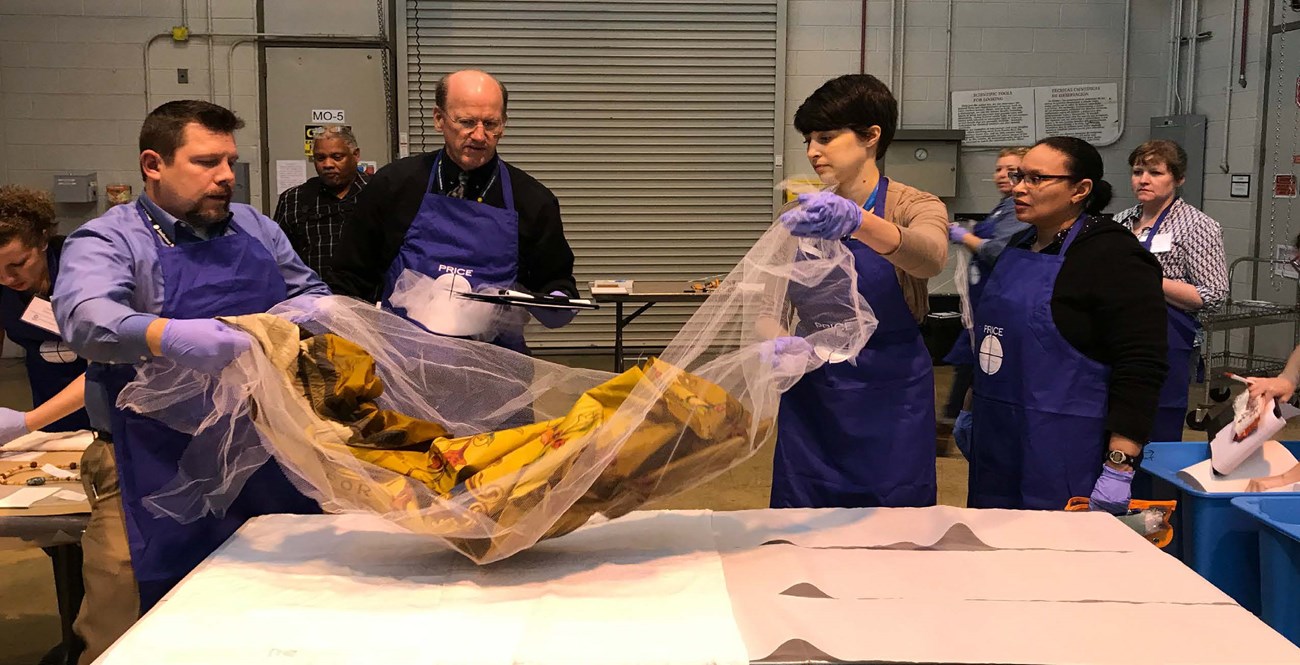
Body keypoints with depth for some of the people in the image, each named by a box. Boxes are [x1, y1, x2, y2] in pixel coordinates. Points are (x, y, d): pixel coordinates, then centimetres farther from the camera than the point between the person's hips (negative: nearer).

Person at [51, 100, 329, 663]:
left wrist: (309, 314, -3)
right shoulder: (106, 241, -3)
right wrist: (166, 336, -43)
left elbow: (310, 294, 22)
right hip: (158, 477, -4)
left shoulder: (255, 228, 15)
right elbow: (86, 316, -22)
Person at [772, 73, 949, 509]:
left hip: (891, 397, -2)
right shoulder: (802, 215, 5)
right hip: (810, 395, 3)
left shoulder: (916, 207, -5)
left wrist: (857, 221, -48)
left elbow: (930, 257, -29)